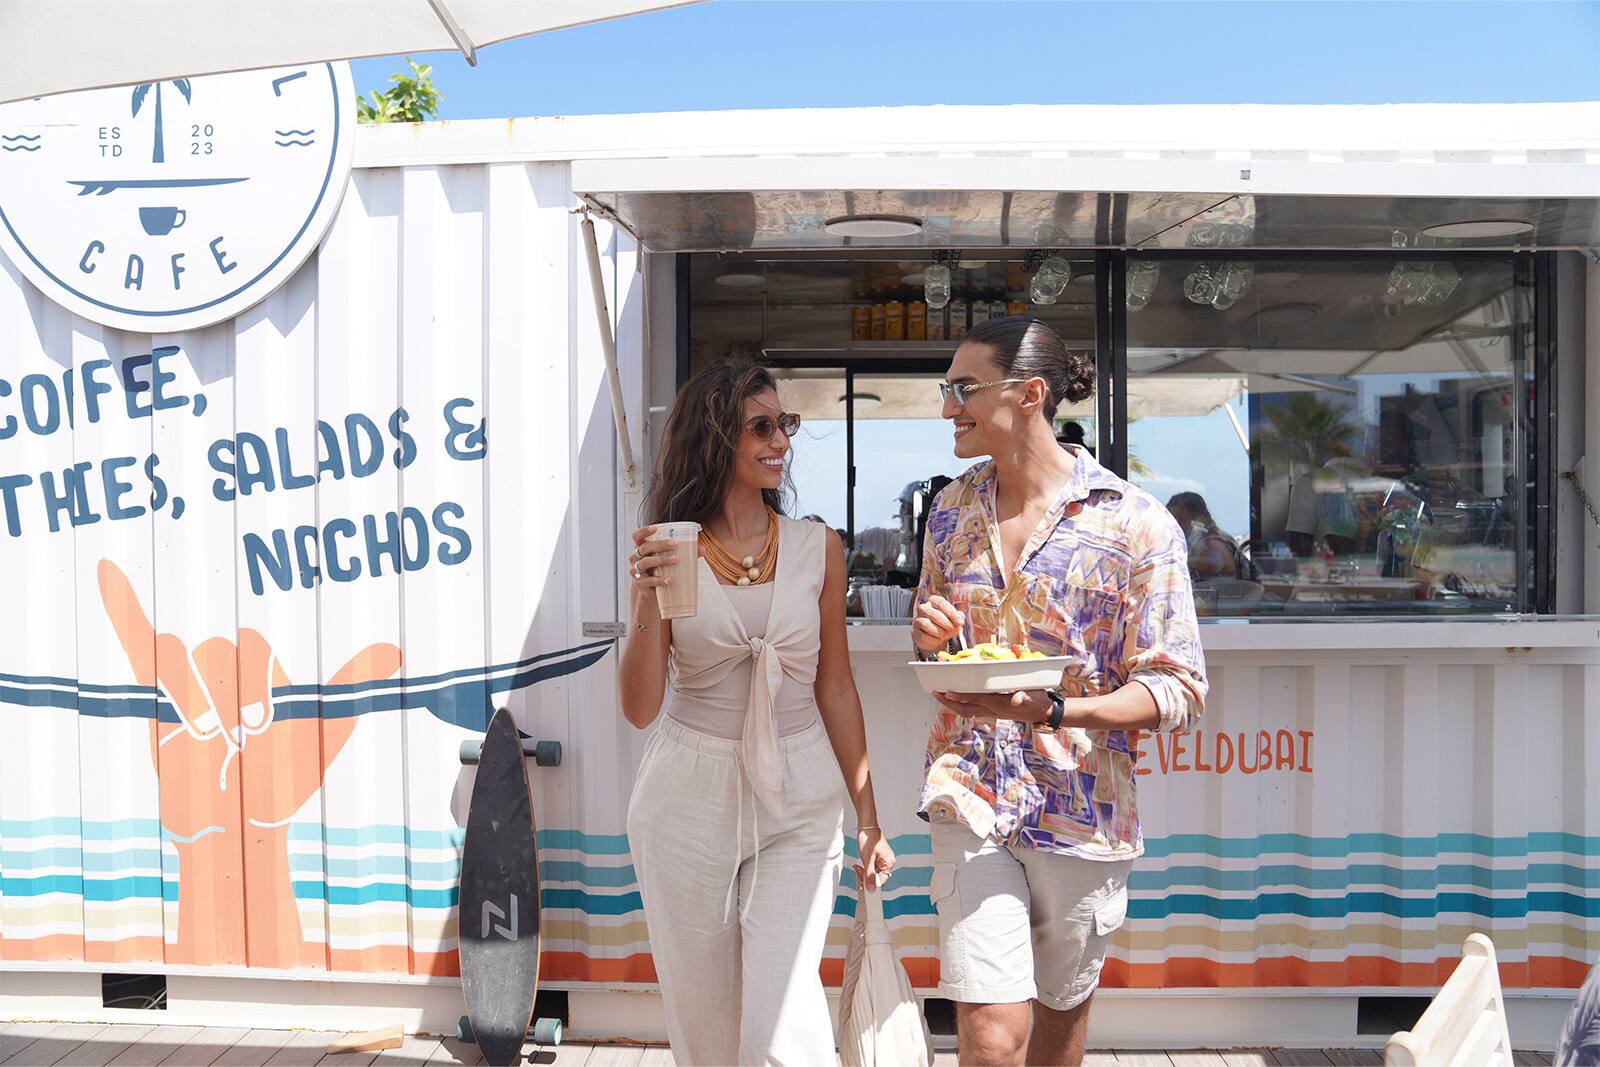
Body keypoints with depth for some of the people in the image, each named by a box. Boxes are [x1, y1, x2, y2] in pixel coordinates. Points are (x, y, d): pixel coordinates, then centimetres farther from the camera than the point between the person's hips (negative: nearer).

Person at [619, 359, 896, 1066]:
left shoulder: (818, 549, 0)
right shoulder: (667, 554, -3)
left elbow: (835, 689, 6)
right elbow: (641, 708, -6)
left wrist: (868, 819, 7)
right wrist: (646, 604, -22)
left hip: (798, 802, 0)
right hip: (689, 799, 0)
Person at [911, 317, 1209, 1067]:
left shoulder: (1135, 524, -9)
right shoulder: (952, 509, 6)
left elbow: (1177, 690, -10)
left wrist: (1049, 709, -25)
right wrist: (928, 636, -6)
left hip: (1081, 808, -2)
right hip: (971, 794, 2)